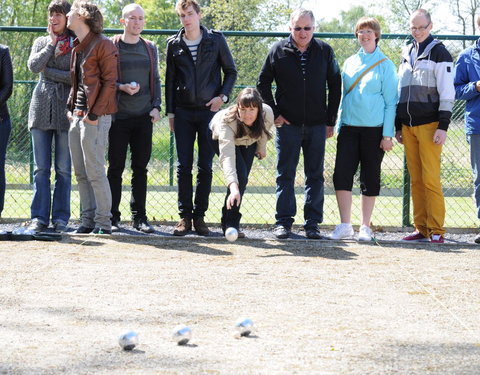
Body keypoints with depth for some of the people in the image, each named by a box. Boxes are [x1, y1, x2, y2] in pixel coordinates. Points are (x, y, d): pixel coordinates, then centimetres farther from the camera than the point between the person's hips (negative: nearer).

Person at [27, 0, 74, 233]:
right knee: (41, 168, 0)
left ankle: (60, 218, 4)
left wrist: (49, 71, -6)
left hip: (66, 109, -3)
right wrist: (51, 44, -1)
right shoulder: (41, 42, 14)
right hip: (41, 107, 3)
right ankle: (39, 218, 1)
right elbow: (33, 66, -3)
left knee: (63, 169, -1)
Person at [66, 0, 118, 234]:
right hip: (77, 117, 9)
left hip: (95, 118, -9)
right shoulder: (77, 47, 18)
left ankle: (103, 222, -3)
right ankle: (88, 220, 13)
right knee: (81, 173, 8)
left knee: (94, 172, -8)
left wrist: (95, 113, -16)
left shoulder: (103, 45, -8)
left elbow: (110, 82, -12)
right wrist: (70, 108, 11)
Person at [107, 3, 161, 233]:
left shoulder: (150, 49, 13)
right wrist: (122, 87, -16)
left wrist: (156, 106, 4)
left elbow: (155, 80, 17)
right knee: (116, 167, -1)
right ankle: (112, 217, 4)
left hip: (144, 117, 3)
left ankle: (139, 217, 9)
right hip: (118, 117, -3)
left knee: (140, 168, 4)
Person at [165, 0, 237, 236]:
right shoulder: (174, 44, 7)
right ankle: (185, 216, 3)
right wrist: (170, 112, 7)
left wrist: (222, 96, -5)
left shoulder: (215, 40, 3)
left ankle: (200, 215, 7)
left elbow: (231, 71, 9)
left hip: (209, 110, -1)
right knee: (184, 166, -1)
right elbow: (170, 80, 11)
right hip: (183, 112, 1)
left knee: (205, 166, 1)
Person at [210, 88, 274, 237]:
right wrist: (233, 187, -67)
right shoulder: (226, 121, -46)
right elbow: (227, 157, -56)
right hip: (221, 139, -4)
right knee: (240, 174, -22)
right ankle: (230, 224, -13)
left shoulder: (267, 114, -35)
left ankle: (231, 222, 11)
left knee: (242, 178, -2)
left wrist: (262, 148, 7)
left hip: (249, 142, 4)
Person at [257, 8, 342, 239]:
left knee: (315, 175, 4)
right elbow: (263, 83, 8)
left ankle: (312, 222, 8)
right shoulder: (279, 51, 2)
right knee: (285, 174, 2)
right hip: (287, 124, -1)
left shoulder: (324, 51, 4)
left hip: (317, 125, 1)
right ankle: (283, 221, 6)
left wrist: (330, 121, 5)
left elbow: (335, 86, 9)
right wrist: (274, 113, 1)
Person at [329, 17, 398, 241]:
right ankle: (345, 226, -1)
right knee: (341, 174, -7)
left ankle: (365, 227, 10)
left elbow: (390, 102, -2)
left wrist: (388, 134, -8)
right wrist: (339, 125, 12)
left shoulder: (385, 65, 0)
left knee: (370, 178, 2)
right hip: (349, 128, 4)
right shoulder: (350, 63, 13)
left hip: (374, 129, -4)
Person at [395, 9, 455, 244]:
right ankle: (421, 229, 9)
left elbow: (447, 93, -7)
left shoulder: (439, 52, -2)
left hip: (429, 125, -6)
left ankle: (436, 230, -5)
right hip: (408, 126, 6)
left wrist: (443, 126, -14)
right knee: (416, 180, 6)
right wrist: (398, 126, 17)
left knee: (430, 179, -9)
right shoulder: (407, 53, 17)